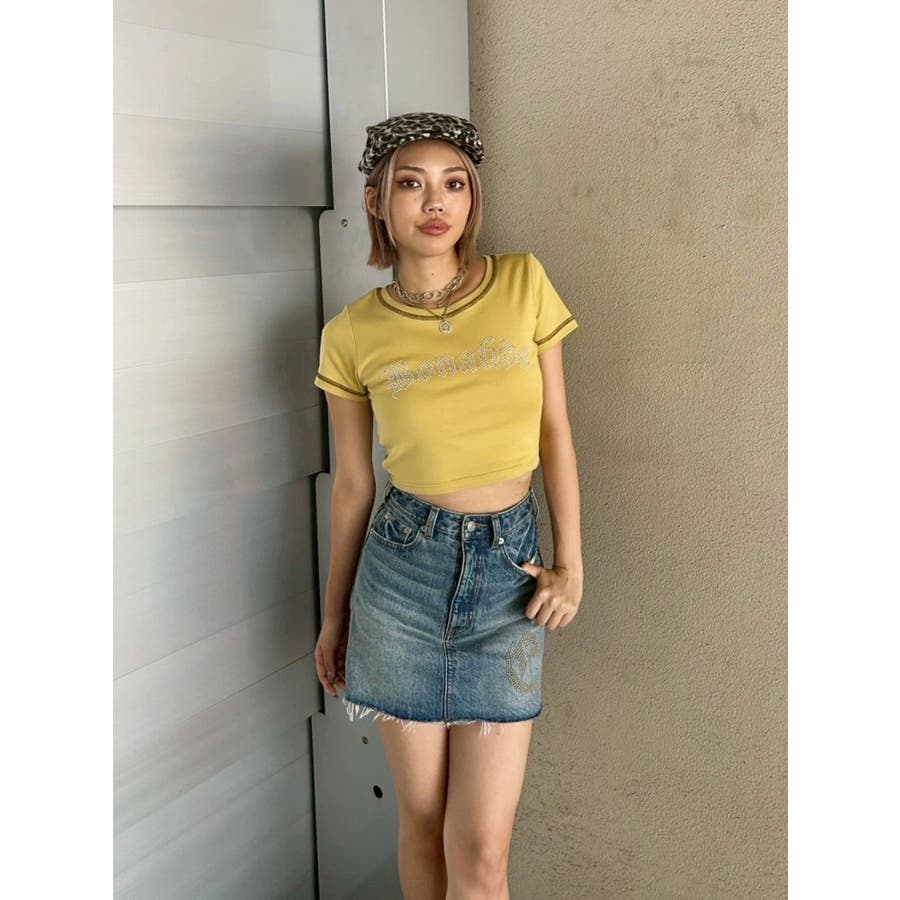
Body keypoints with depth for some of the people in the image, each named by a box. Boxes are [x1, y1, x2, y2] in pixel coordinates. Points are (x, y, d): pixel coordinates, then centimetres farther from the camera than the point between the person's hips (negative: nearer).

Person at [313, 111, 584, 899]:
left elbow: (555, 429, 4)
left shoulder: (524, 283, 0)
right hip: (403, 565, 0)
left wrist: (571, 564, -1)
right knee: (422, 818, 13)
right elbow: (353, 484, 6)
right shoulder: (353, 334, -2)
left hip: (508, 566, 0)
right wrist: (334, 614, 13)